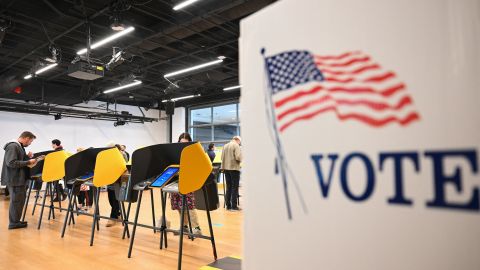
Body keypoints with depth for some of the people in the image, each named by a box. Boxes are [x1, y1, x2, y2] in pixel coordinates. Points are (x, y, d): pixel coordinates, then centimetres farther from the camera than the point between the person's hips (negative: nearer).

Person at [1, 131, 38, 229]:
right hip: (15, 179, -10)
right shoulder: (12, 146, -17)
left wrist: (27, 157, 5)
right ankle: (13, 223, 10)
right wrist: (28, 162, -21)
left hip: (19, 179, 10)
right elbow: (11, 163, -25)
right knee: (16, 201, -1)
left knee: (19, 200, 16)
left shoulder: (19, 146, 14)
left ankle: (15, 221, 26)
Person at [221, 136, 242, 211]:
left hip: (226, 168, 6)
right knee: (235, 188, 0)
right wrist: (240, 161, 2)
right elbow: (238, 157, -17)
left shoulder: (225, 146, 12)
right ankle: (234, 206, 0)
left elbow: (222, 157, 12)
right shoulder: (236, 146, -8)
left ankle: (228, 205, 15)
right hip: (234, 168, -6)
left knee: (228, 187, 13)